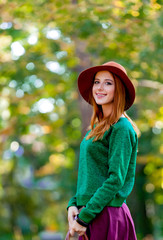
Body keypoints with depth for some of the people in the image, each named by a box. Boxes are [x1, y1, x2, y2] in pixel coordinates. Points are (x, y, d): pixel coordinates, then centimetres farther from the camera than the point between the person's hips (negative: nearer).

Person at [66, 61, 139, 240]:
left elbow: (116, 180, -17)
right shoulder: (96, 127, 15)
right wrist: (73, 205, 3)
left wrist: (84, 217, -18)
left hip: (106, 213, -8)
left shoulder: (122, 128, -11)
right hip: (88, 213, 8)